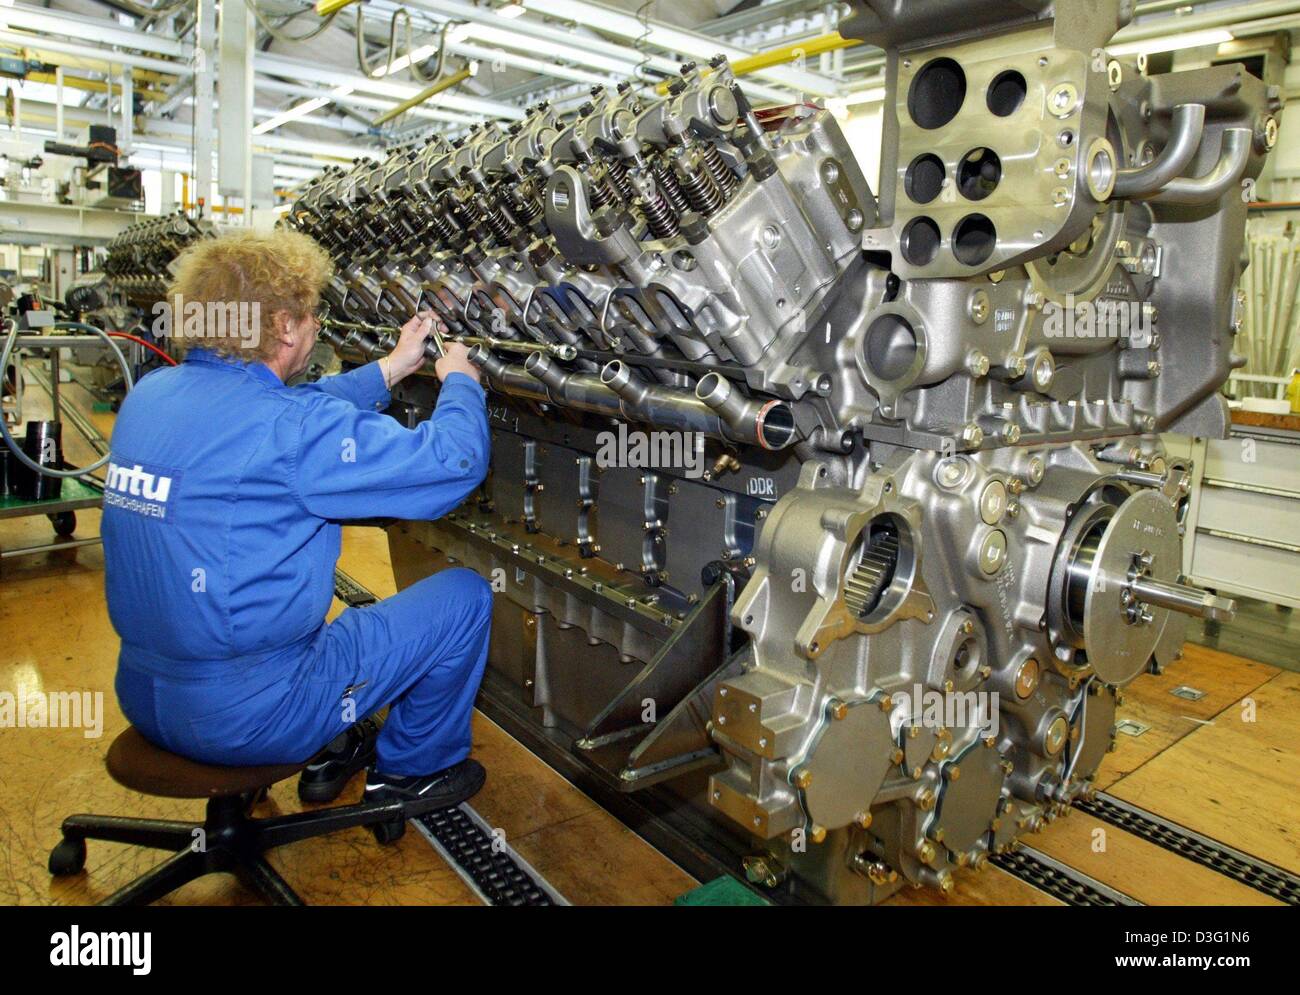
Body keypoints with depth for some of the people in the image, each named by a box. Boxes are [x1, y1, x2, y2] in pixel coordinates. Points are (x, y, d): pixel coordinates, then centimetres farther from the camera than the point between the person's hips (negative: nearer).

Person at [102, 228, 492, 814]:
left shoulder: (148, 394, 1)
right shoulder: (287, 431, -24)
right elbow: (455, 460, -20)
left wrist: (392, 368, 19)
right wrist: (459, 380, 0)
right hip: (244, 716, -8)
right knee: (464, 596, 1)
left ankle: (329, 752, 37)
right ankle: (408, 770, 23)